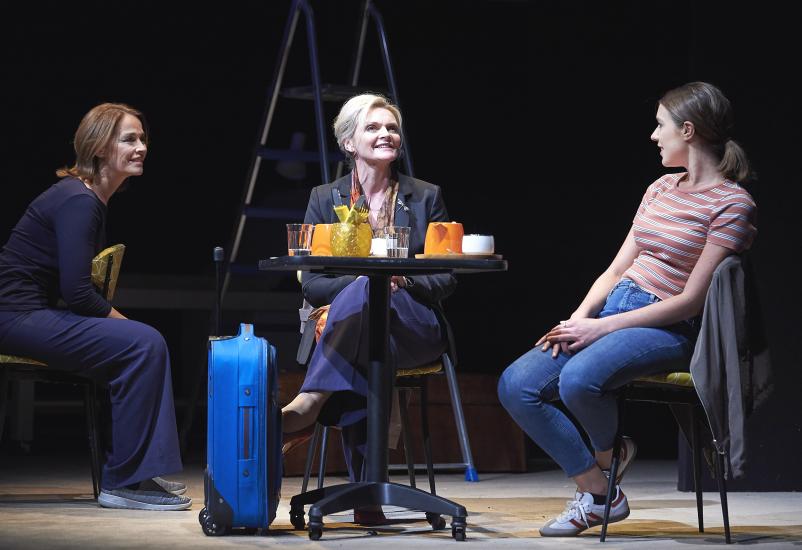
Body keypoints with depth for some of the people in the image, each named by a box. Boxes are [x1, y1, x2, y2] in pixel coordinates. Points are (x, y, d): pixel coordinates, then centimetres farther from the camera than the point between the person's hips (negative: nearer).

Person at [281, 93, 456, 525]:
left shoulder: (426, 197, 12)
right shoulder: (324, 199, 12)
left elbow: (446, 279, 5)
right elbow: (311, 285, 4)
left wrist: (400, 280, -16)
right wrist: (362, 277, -15)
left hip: (415, 328, 0)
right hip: (344, 329, 1)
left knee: (362, 295, -36)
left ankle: (308, 406, -36)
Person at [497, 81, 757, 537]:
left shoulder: (732, 205, -8)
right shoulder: (662, 189, 16)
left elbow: (691, 300, -13)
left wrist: (603, 327, -16)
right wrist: (581, 318, -4)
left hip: (668, 330, -8)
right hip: (611, 310, 8)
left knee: (579, 379, -35)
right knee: (516, 385, -13)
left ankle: (608, 454, -1)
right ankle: (598, 495, -5)